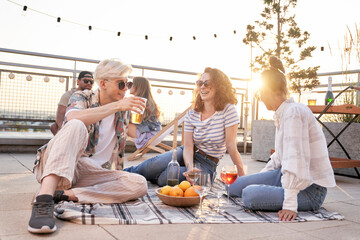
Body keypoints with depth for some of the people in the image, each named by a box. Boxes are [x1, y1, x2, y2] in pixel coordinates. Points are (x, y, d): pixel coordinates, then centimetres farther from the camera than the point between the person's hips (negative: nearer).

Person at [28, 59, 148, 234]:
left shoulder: (123, 110, 13)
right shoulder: (82, 97, -1)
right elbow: (73, 118, -26)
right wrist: (116, 105, -26)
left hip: (93, 173, 5)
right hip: (57, 168, -4)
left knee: (140, 185, -21)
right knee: (76, 127, -34)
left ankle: (67, 194, -25)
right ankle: (44, 199, -45)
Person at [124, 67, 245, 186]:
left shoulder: (228, 110, -14)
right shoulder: (192, 114, -2)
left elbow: (231, 147, -15)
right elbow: (188, 147, -10)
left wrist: (243, 178, -16)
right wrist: (190, 168, -29)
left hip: (207, 165, -3)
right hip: (187, 155, 3)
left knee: (164, 177, -27)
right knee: (154, 165, -26)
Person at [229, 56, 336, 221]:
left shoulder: (293, 112, -20)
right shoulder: (281, 114, 11)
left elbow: (296, 158, -28)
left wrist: (290, 204, -31)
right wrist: (257, 179, 22)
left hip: (310, 190, -9)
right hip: (285, 175, 9)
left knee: (250, 195, -31)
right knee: (234, 186, 3)